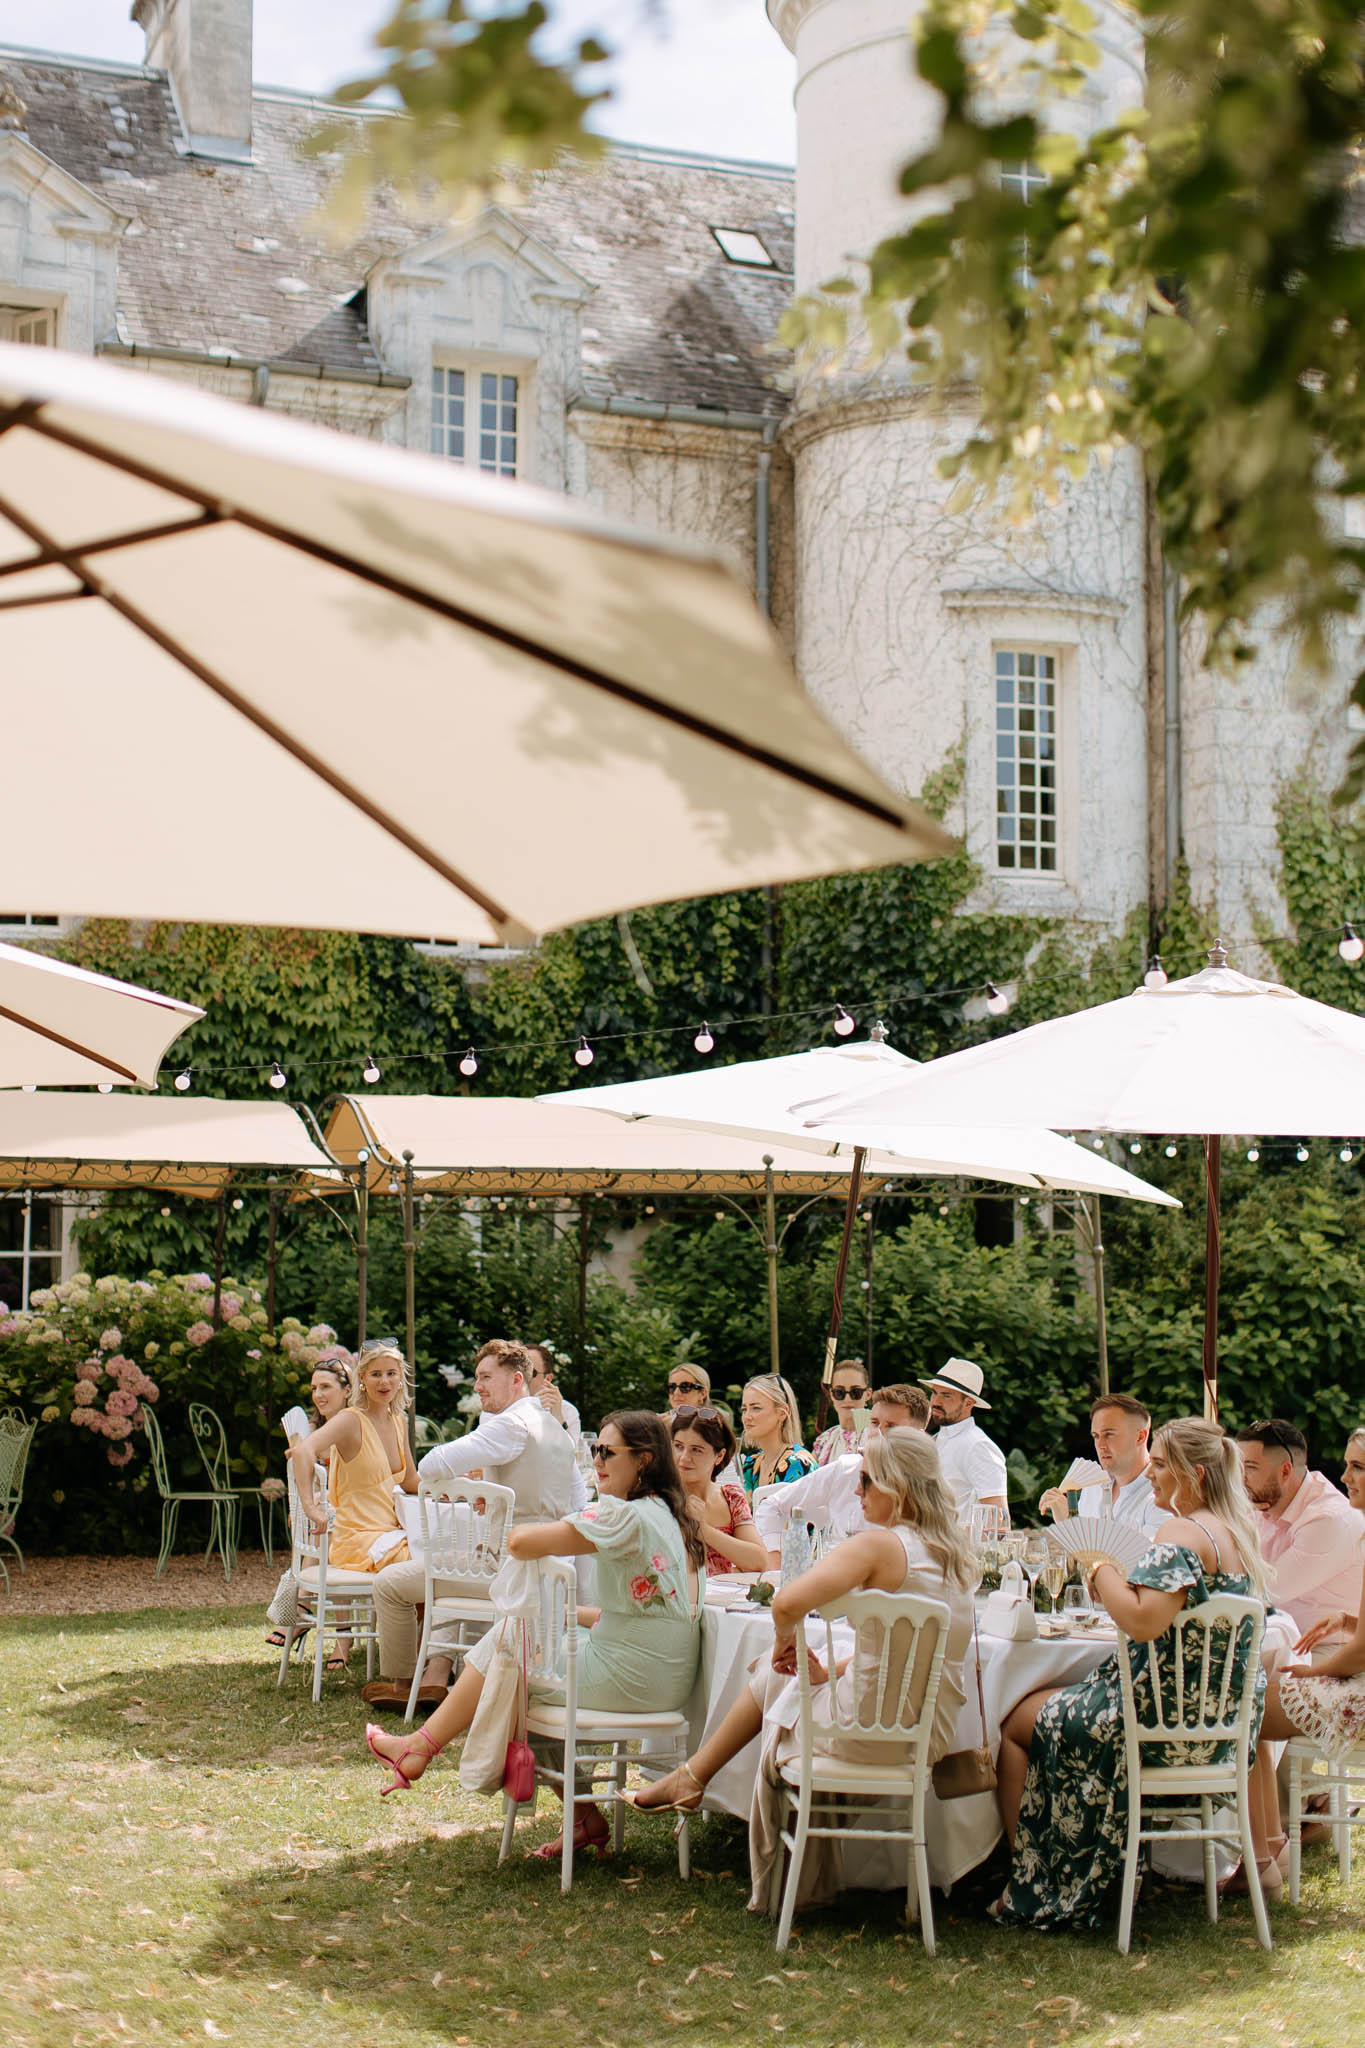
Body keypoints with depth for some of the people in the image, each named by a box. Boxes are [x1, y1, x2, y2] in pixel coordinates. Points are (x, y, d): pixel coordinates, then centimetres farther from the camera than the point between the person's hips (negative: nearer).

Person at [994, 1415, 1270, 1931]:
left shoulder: (1180, 1533, -20)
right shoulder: (1239, 1532, 10)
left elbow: (1143, 1621, -31)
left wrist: (1104, 1574, -14)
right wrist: (1114, 1579, 14)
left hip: (1169, 1718, -10)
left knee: (1016, 1723, 5)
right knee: (1058, 1706, 26)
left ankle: (1031, 1891, 10)